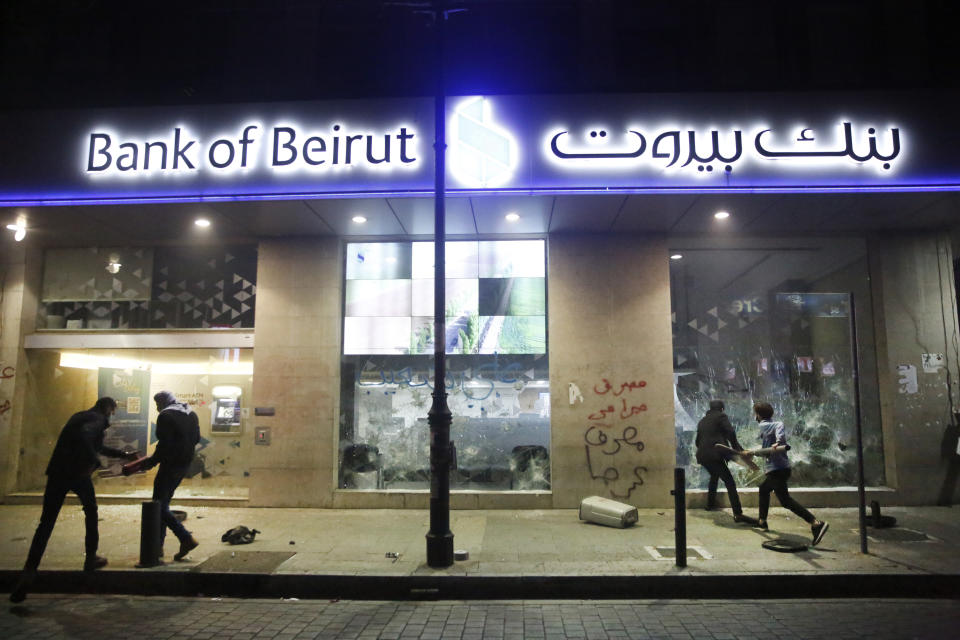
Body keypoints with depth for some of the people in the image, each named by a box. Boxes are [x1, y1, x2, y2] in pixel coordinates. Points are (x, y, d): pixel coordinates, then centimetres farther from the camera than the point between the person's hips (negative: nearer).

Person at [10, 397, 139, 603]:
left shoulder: (80, 416, 24)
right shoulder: (98, 419, -4)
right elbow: (83, 436, -28)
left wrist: (125, 455, 37)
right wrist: (93, 462, -21)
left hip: (57, 472, 7)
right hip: (77, 472, -7)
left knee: (46, 522, 4)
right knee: (91, 513, 16)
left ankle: (29, 570, -8)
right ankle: (91, 559, 22)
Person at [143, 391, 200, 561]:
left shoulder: (166, 416, -12)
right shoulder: (191, 414, 14)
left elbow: (164, 444, -19)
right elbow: (196, 439, 18)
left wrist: (152, 461, -8)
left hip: (171, 464, -9)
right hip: (185, 463, 9)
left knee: (160, 505, -3)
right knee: (163, 503, 17)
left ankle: (186, 539, -11)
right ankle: (158, 545, 20)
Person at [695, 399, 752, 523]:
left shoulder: (702, 421, 21)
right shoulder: (721, 416, 2)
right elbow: (730, 433, -10)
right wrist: (736, 448, -2)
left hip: (702, 456, 8)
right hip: (715, 455, -8)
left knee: (714, 476, 32)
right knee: (729, 482, -9)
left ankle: (710, 504, 41)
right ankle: (738, 514, -19)